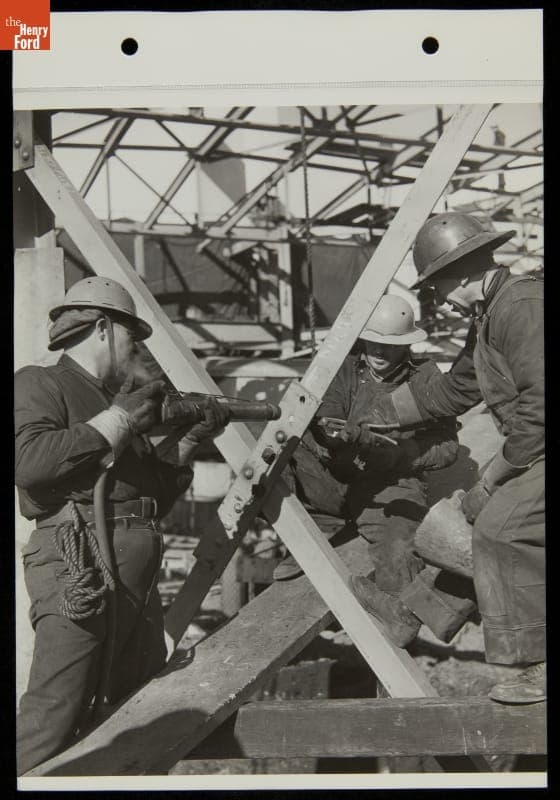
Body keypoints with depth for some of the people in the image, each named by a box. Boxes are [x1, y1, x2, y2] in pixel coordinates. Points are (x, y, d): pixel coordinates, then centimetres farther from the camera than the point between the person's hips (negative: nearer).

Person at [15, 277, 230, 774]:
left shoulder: (117, 400, 23)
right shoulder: (41, 385, 1)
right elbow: (30, 463, -20)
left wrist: (189, 444, 15)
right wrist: (117, 420, -13)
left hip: (138, 577, 9)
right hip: (80, 570, -9)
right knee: (51, 723, -11)